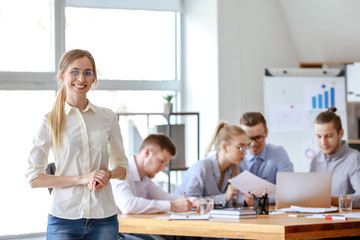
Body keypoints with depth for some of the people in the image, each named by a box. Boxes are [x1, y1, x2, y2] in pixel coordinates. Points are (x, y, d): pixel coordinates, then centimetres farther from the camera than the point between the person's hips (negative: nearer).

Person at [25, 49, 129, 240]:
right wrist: (81, 178, -13)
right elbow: (34, 178, -4)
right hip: (64, 218, -2)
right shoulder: (50, 122, 0)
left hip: (104, 217, 2)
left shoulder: (107, 117, 7)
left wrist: (107, 174, -7)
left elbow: (122, 167, 15)